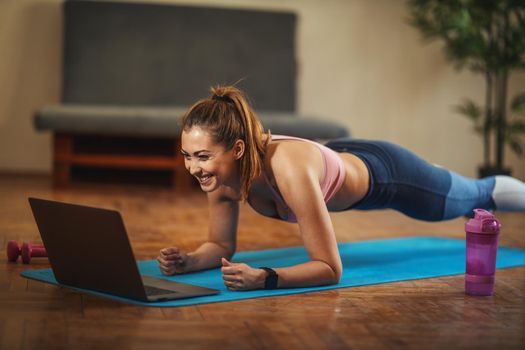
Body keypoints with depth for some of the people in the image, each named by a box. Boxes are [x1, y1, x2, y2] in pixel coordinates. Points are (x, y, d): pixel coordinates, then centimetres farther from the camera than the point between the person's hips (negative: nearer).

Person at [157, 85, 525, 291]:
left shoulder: (289, 169, -48)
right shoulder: (222, 169, -29)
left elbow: (330, 268, -43)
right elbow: (221, 245, -13)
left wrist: (263, 278, -56)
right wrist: (188, 261, -33)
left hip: (383, 172, -6)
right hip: (341, 163, 6)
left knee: (478, 194, 27)